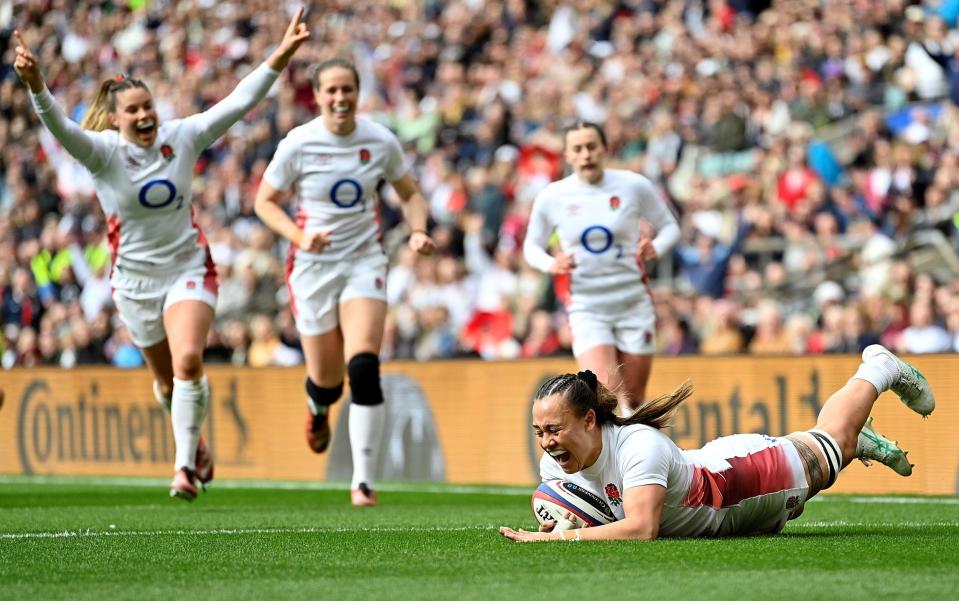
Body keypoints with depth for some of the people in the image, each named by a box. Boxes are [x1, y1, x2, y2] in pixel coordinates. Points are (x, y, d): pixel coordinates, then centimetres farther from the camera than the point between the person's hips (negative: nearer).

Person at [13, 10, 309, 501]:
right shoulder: (102, 151, -14)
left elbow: (239, 102, -9)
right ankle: (195, 444, 42)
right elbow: (58, 126, -31)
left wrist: (280, 56, -19)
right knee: (167, 378, 14)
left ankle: (184, 466, -16)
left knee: (188, 362, -22)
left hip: (189, 267, 0)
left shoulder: (182, 137, -8)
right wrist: (34, 84, -50)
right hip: (134, 278, 0)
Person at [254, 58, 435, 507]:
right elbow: (265, 201, -1)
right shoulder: (298, 144, -9)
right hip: (313, 267, 0)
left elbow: (409, 193, 13)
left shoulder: (381, 142, -3)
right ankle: (318, 407, 48)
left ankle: (363, 481, -15)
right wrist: (299, 235, -18)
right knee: (327, 380, 6)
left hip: (364, 262, 0)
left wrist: (418, 231, -7)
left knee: (363, 368, -19)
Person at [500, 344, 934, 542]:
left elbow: (641, 528, -54)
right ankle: (865, 443, 65)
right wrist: (553, 529, -31)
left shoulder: (638, 446, -46)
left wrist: (561, 538, -57)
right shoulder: (555, 464, -25)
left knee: (833, 438, 27)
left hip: (749, 474, -5)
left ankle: (880, 368, 54)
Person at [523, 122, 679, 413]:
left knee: (634, 401, 8)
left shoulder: (633, 186, -4)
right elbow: (532, 246, 10)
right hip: (586, 308, -1)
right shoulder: (552, 197, -3)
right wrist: (549, 264, -12)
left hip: (634, 303, 1)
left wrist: (656, 247, -14)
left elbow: (669, 226, 9)